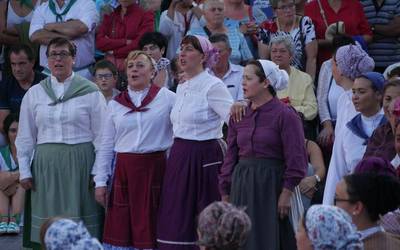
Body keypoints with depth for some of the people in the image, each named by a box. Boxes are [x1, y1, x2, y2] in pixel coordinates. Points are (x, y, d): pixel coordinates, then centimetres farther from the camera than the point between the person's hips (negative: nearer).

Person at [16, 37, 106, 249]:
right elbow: (25, 137, 12)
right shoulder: (34, 94, 9)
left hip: (80, 164, -2)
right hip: (45, 166, 2)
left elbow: (101, 135, 0)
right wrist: (24, 172, 6)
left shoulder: (90, 92, 1)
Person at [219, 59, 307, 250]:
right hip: (241, 186, 5)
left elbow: (296, 160, -9)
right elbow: (231, 156, 13)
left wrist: (286, 194, -13)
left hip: (271, 183, -5)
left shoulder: (285, 115, -6)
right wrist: (225, 195, 11)